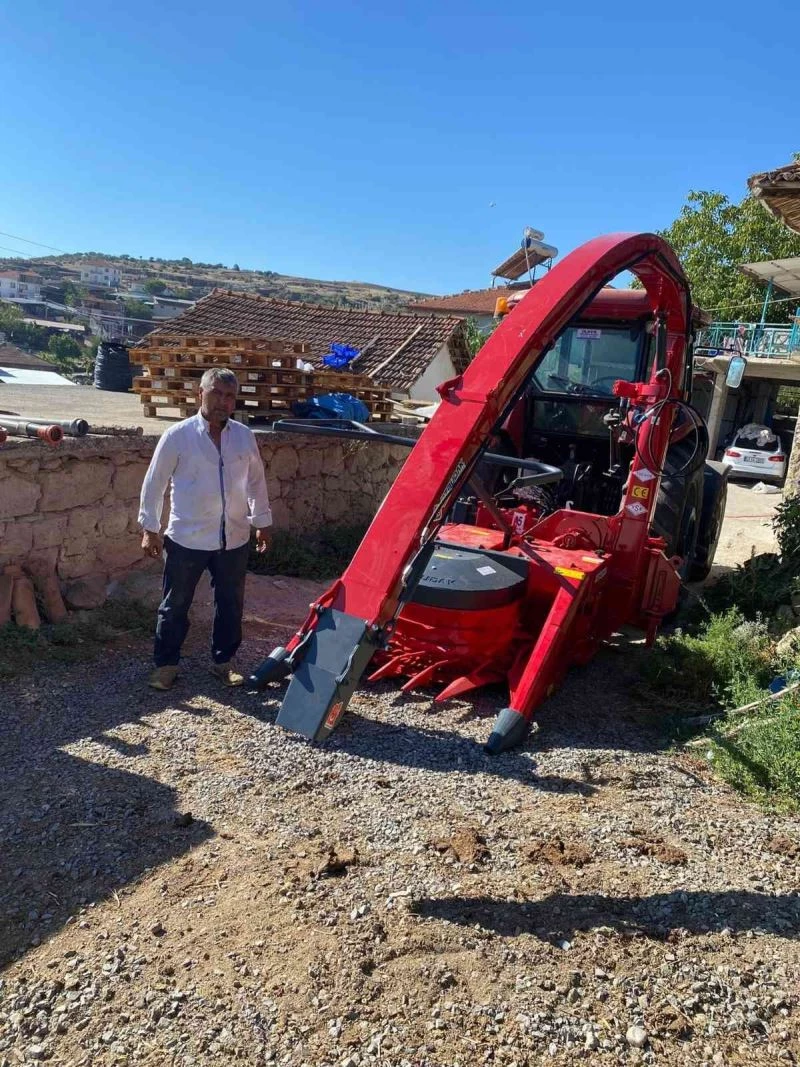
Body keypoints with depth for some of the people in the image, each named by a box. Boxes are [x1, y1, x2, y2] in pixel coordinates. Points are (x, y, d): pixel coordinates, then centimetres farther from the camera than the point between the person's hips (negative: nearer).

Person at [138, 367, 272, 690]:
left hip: (234, 539, 3)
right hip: (187, 538, -3)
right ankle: (166, 664, 24)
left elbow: (256, 481, 13)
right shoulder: (178, 435, -8)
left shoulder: (245, 436, 3)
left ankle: (224, 661, 30)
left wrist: (262, 523, 15)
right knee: (175, 604, 8)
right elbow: (154, 483, -3)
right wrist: (150, 528, -4)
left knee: (231, 603, 13)